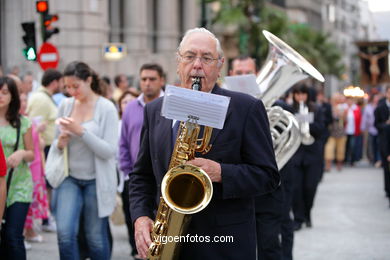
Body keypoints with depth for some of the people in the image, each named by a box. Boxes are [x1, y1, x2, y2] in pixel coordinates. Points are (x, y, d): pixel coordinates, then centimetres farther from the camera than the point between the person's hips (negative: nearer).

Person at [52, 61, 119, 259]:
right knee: (64, 233, -11)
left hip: (96, 181, -3)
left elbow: (109, 151, -14)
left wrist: (81, 131, -23)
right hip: (70, 178, 3)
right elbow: (55, 144, 12)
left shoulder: (106, 108, -8)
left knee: (96, 237, 5)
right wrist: (60, 143, -12)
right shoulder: (65, 105, 4)